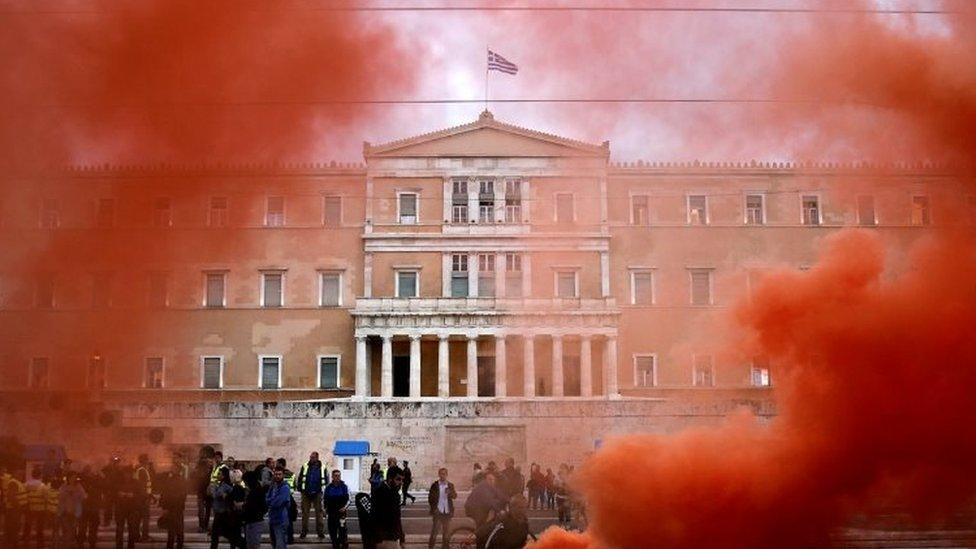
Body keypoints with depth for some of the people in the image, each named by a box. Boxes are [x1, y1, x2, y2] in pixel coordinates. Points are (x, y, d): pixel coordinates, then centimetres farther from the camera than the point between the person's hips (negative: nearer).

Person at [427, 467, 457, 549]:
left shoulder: (450, 485, 6)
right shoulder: (435, 485, -2)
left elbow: (455, 496, -1)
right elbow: (430, 498, 0)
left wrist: (450, 492, -20)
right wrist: (433, 508, -9)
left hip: (447, 511, 3)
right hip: (438, 511, -3)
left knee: (446, 532, 9)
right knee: (434, 531, -3)